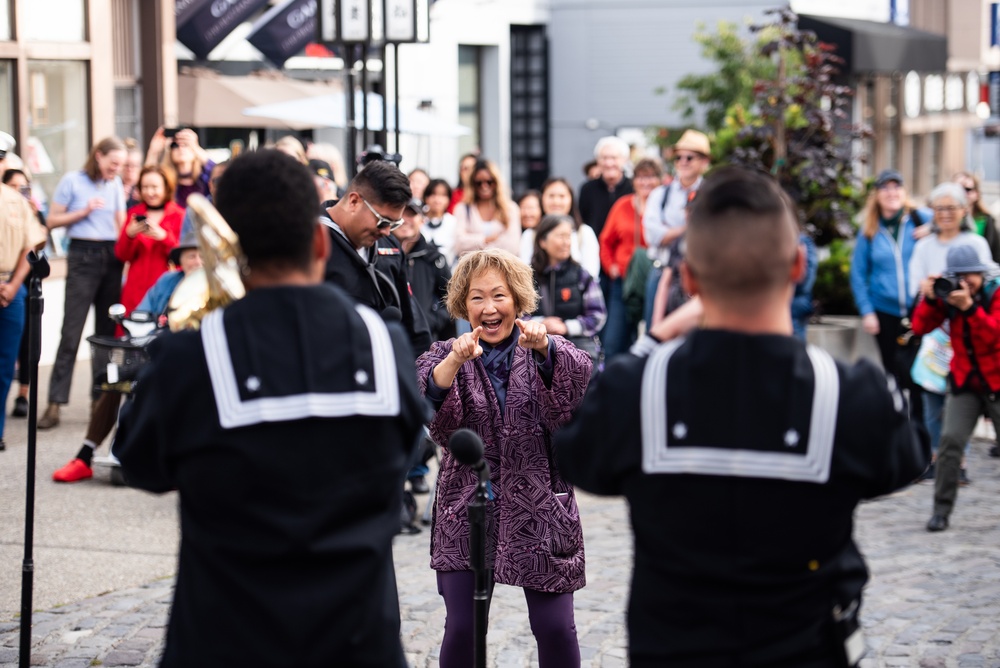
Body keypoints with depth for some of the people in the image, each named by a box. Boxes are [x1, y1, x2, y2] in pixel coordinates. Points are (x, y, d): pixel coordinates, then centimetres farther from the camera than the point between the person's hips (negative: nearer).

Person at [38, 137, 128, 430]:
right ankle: (55, 403, -10)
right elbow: (53, 221, -1)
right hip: (83, 255, -4)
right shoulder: (72, 181, -1)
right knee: (71, 331, -10)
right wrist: (84, 211, -12)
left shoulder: (115, 185, 11)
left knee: (107, 330, 4)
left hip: (111, 256, 4)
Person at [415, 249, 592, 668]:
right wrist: (457, 359, -38)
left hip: (539, 511, 0)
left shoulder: (546, 351, 3)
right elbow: (424, 401, -18)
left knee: (555, 629, -1)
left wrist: (544, 348, -41)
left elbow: (579, 377, -20)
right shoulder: (447, 356, 3)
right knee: (462, 629, -5)